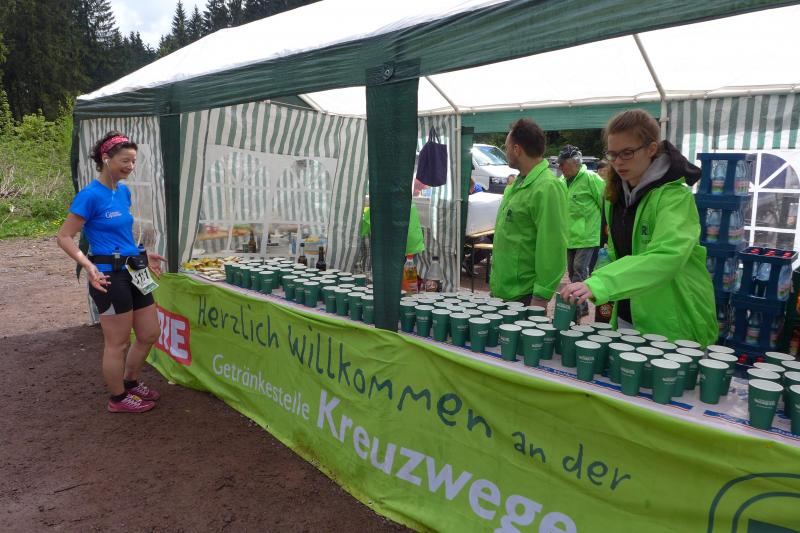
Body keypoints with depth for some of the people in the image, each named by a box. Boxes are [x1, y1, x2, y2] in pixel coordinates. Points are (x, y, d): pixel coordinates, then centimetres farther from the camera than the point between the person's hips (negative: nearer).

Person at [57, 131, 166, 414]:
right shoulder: (90, 195, -15)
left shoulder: (123, 191, 9)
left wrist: (143, 255, 21)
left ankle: (130, 382, 37)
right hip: (110, 276, -8)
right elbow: (64, 237, -13)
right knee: (118, 343, 5)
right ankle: (118, 399, 24)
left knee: (150, 333, 16)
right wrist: (88, 265, -25)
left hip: (133, 272, 8)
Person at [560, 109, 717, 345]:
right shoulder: (615, 194, 4)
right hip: (627, 318, 6)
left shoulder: (674, 196, -19)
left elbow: (667, 255, -35)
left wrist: (599, 284, -45)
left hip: (672, 326, -6)